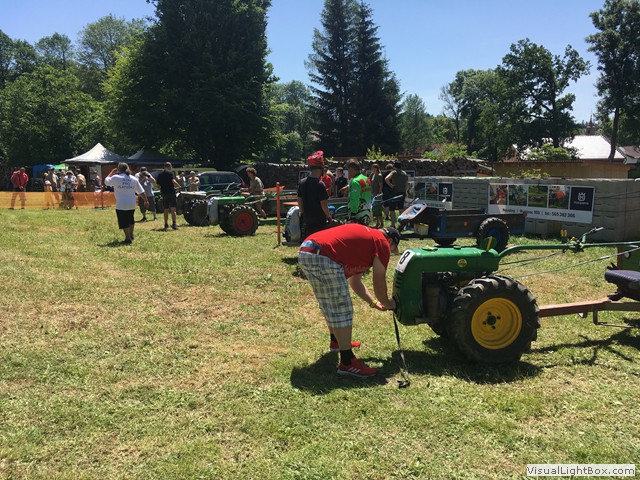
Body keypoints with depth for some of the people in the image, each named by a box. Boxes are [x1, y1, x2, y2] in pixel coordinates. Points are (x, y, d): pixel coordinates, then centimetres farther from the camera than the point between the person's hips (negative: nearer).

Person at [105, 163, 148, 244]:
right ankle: (131, 235, 32)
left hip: (121, 205, -5)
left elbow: (106, 181, 9)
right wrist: (146, 201, 11)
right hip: (132, 204, 5)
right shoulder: (134, 179, 3)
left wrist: (112, 172, 18)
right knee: (131, 220, 24)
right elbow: (141, 191, 3)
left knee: (124, 222, 4)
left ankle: (128, 238, 4)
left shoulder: (116, 178, -9)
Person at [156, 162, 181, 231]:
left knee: (166, 210, 12)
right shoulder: (170, 173, -6)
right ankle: (174, 224, -15)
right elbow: (173, 181, -18)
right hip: (171, 192, -5)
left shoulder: (160, 174, 12)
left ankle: (166, 225, 13)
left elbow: (158, 185, 13)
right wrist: (179, 186, -2)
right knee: (173, 209, -4)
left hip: (164, 193, 5)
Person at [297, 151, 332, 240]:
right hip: (319, 220, -6)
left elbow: (299, 200, 9)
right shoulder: (320, 184, -17)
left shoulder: (302, 182, 2)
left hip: (307, 219, 6)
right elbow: (323, 204, -15)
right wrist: (329, 216, -1)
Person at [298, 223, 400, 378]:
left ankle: (336, 341, 45)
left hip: (304, 251, 10)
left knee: (330, 304, 27)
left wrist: (374, 302, 42)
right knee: (342, 309, -2)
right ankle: (347, 363, 3)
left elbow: (354, 280, 38)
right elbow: (379, 282, 8)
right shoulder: (382, 243, 7)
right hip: (322, 257, -10)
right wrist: (387, 303, 27)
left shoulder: (365, 236, 33)